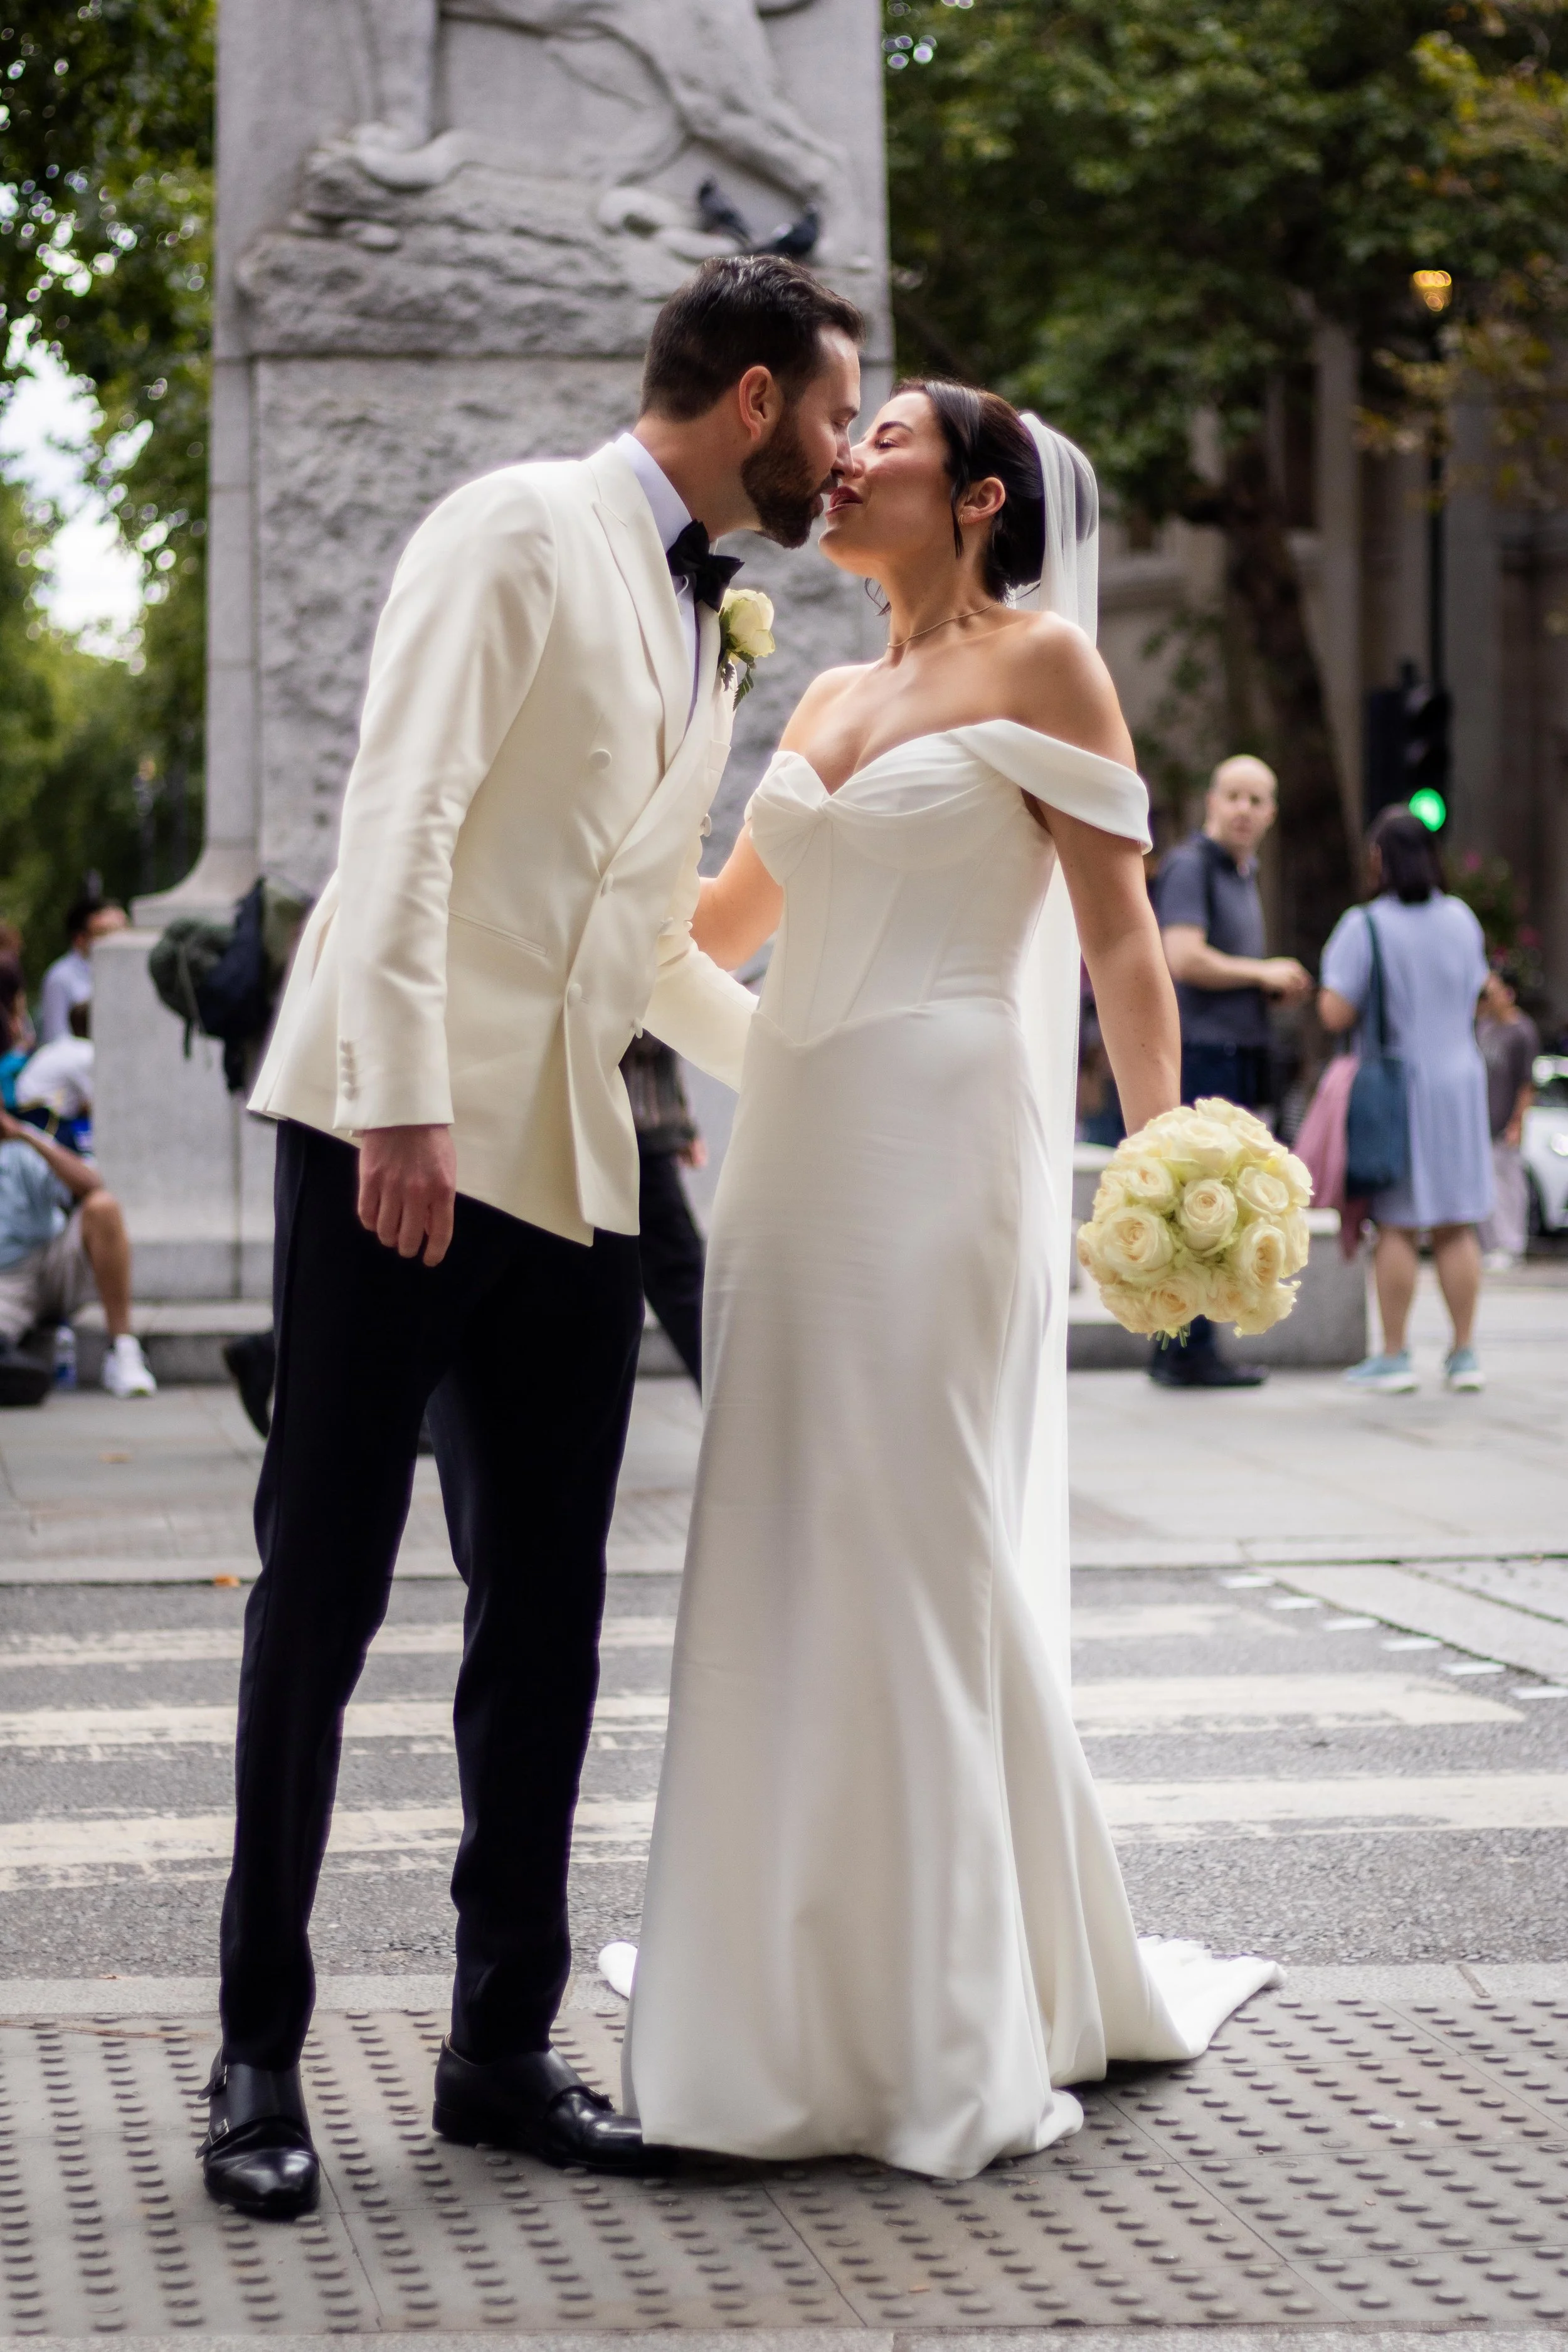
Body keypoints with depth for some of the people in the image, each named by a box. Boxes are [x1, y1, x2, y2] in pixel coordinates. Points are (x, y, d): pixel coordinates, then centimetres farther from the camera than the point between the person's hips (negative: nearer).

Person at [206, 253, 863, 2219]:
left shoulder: (706, 635, 21)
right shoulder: (522, 532, -4)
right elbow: (401, 819, -14)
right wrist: (402, 1099, -22)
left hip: (575, 1170, 8)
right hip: (402, 1140, -8)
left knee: (546, 1620, 7)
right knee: (322, 1592, -3)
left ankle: (504, 2043, 15)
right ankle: (260, 2056, 5)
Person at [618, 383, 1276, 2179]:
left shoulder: (1039, 664, 0)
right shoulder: (828, 703, 19)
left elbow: (1120, 932, -6)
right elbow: (717, 926, 31)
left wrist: (1163, 1153, -16)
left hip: (942, 1147, -7)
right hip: (794, 1150, 7)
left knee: (921, 1555, -7)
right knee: (789, 1561, 5)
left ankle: (956, 2045, 1)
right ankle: (817, 2015, 14)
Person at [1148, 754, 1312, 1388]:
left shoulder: (1243, 877, 20)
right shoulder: (1190, 866, -10)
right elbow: (1185, 960, -23)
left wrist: (1278, 989, 10)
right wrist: (1264, 973, -11)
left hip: (1234, 1059, 10)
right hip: (1199, 1056, -10)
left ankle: (1174, 1348, 13)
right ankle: (1191, 1352, -10)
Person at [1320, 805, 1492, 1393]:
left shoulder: (1365, 926, -12)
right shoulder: (1461, 919, 5)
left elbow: (1336, 1014, -17)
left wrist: (1330, 992, 4)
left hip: (1394, 1087, -4)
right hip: (1460, 1079, 4)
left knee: (1396, 1226, -1)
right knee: (1456, 1227, 8)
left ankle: (1394, 1356, 0)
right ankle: (1463, 1353, 9)